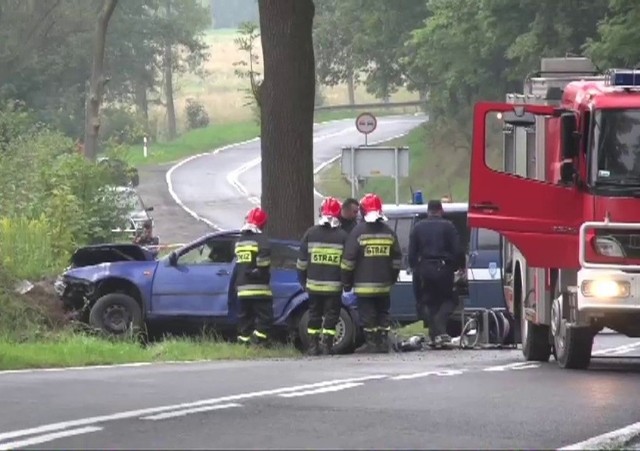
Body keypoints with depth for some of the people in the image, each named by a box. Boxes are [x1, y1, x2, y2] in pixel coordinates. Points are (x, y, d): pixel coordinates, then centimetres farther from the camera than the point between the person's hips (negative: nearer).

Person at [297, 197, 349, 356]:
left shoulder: (310, 233, 1)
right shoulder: (343, 236, -3)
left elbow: (302, 260, 3)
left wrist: (303, 280, 13)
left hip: (314, 283, 2)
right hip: (334, 285, -2)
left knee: (314, 315, 11)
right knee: (331, 316, 4)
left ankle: (313, 346, 10)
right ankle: (327, 345, -2)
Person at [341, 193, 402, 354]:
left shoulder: (358, 232, -9)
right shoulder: (389, 232, 6)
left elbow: (348, 259, -9)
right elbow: (397, 258, 13)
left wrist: (346, 281, -1)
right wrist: (392, 277, 23)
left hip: (364, 284, -5)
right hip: (384, 284, 5)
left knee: (367, 315, -2)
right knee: (383, 313, 12)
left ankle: (371, 343, -3)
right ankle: (383, 342, 12)